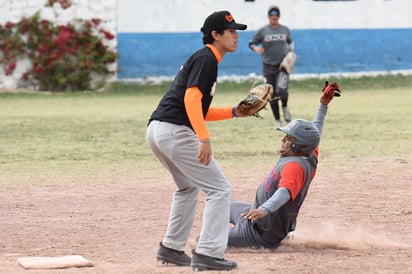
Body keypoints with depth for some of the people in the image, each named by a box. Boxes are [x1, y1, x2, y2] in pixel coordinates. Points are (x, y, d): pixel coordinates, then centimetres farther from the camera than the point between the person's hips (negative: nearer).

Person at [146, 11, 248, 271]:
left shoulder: (203, 58, 23)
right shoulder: (207, 59, -6)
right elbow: (191, 99, -20)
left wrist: (233, 112, 17)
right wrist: (204, 139, -26)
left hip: (156, 130, 10)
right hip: (176, 131, -10)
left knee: (188, 187, 30)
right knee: (220, 189, -6)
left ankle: (171, 248, 32)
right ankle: (207, 254, -11)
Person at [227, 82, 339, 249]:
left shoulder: (294, 166, -31)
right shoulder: (311, 159, -4)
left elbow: (285, 192, -48)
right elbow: (314, 133, 14)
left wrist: (264, 210, -64)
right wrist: (323, 106, 21)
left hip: (260, 233, -10)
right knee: (230, 207, 36)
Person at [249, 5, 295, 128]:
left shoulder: (285, 29, 7)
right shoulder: (262, 31, 1)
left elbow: (291, 41, 21)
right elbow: (251, 43, 3)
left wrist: (291, 48, 0)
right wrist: (255, 48, -18)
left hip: (283, 64, -1)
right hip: (268, 66, 1)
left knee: (281, 90, -22)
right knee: (272, 94, 3)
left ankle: (284, 107, 11)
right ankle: (277, 120, 15)